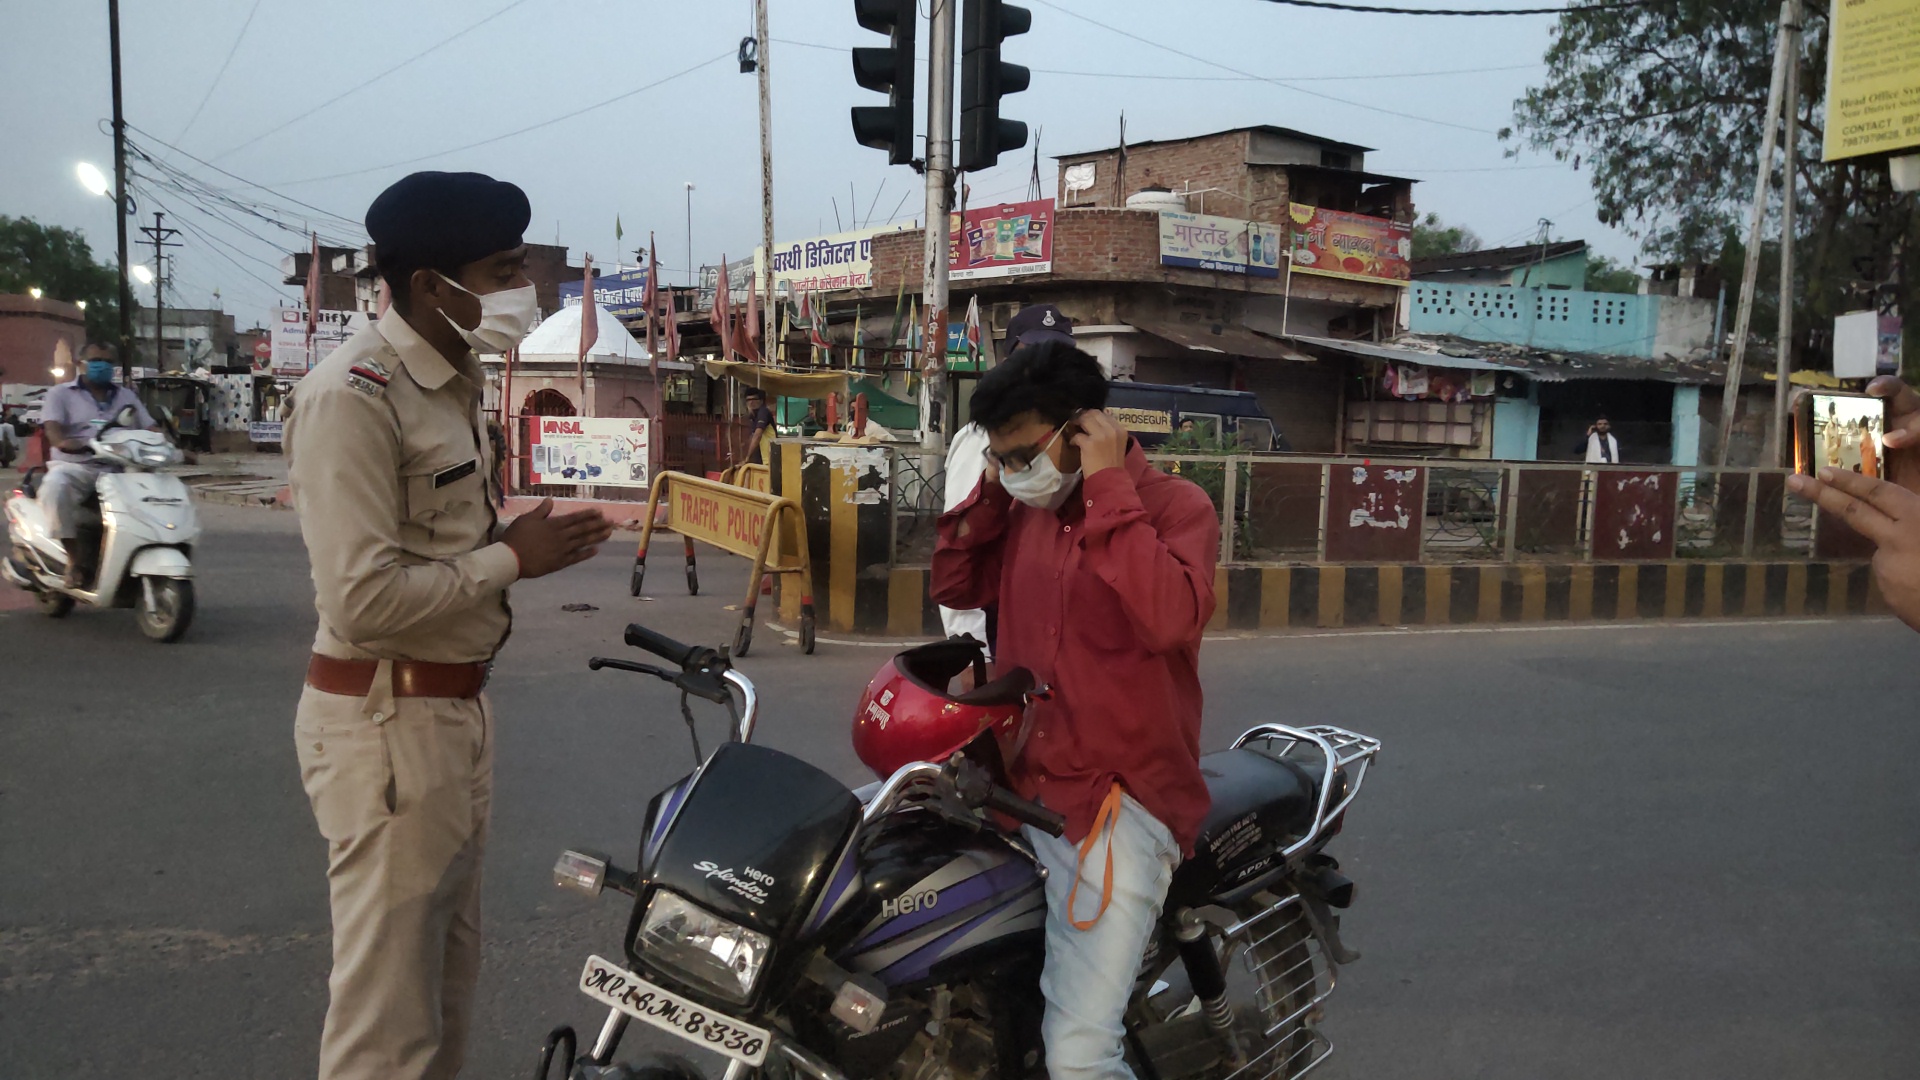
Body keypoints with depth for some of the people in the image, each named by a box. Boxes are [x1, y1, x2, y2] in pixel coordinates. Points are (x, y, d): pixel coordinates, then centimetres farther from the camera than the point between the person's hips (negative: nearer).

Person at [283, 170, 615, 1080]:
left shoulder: (455, 383, 12)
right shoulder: (351, 397, -19)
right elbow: (364, 598, -26)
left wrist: (515, 538, 3)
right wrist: (510, 560, -17)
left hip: (458, 708, 10)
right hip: (386, 722, -10)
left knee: (449, 974, 22)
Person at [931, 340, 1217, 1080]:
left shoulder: (1177, 507, -9)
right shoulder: (1026, 510, 10)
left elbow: (1168, 618, -27)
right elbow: (954, 587, 15)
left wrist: (1109, 488, -23)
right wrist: (988, 488, 4)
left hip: (1117, 805, -7)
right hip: (1014, 784, 7)